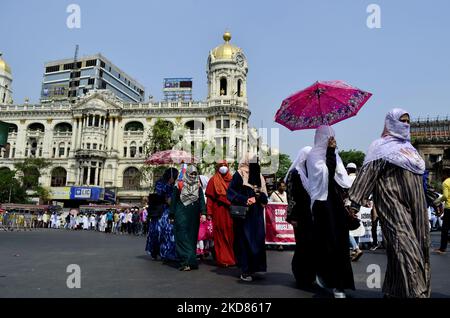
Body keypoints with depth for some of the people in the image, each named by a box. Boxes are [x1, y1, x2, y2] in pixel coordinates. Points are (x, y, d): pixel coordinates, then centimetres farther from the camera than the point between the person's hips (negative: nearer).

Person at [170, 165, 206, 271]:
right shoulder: (179, 186, 1)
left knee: (192, 237, 4)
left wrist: (203, 213, -13)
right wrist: (172, 216, 2)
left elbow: (201, 200, 1)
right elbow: (174, 201, 4)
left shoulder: (198, 187, 9)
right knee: (182, 237, -9)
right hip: (181, 215, -3)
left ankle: (186, 261, 12)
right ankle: (186, 261, -12)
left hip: (193, 216, 3)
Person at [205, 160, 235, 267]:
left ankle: (231, 257, 16)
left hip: (230, 210, 3)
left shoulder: (231, 180, 12)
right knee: (220, 235, 1)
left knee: (231, 234, 3)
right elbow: (209, 197, 0)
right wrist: (209, 212, -9)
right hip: (218, 211, -2)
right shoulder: (214, 180, 5)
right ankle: (222, 259, 9)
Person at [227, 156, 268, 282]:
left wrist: (255, 198, -8)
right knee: (244, 240, -5)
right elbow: (230, 192, -7)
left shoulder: (259, 176, 14)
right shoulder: (239, 175, -2)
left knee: (257, 240, 3)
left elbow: (264, 196, 13)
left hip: (257, 215, 5)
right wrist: (245, 200, -18)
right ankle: (245, 271, 3)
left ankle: (253, 268, 15)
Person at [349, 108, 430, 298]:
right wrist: (355, 202, -17)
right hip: (393, 204, -8)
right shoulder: (382, 146, 0)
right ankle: (416, 293, -19)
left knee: (419, 246, 8)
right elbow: (367, 173, -9)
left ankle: (393, 291, 18)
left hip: (415, 205, 8)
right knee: (406, 248, -16)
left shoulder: (408, 146, 22)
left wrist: (422, 207, 21)